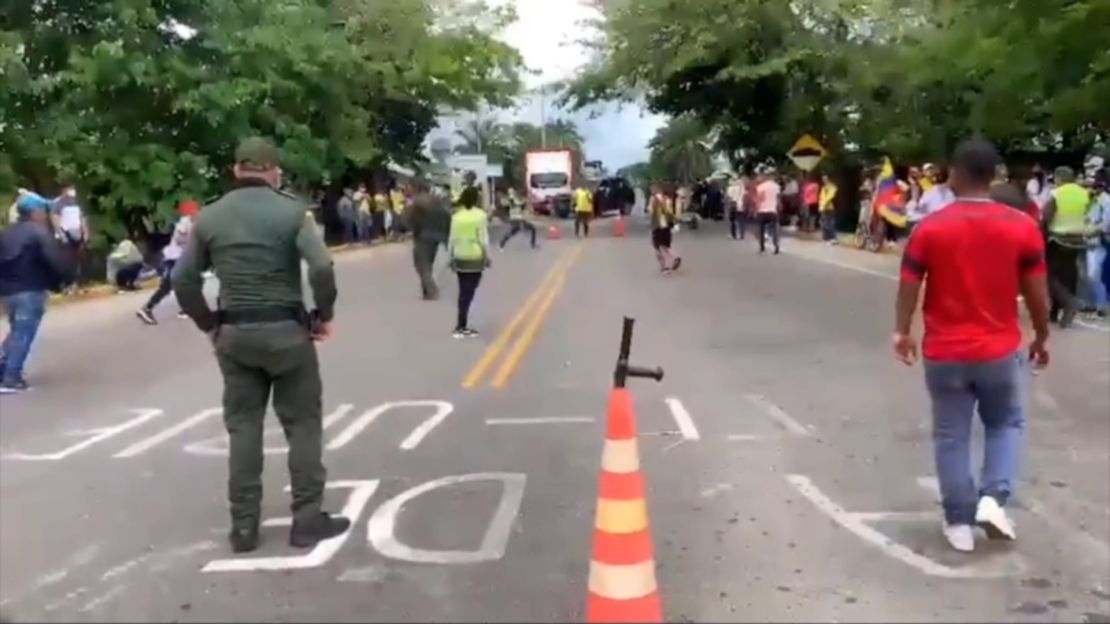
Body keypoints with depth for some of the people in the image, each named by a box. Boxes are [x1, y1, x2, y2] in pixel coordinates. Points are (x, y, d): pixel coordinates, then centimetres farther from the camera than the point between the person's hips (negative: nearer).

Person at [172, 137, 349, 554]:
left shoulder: (209, 217, 5)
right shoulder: (291, 211, -6)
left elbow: (183, 280, 4)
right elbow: (322, 268, -18)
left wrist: (208, 325, 13)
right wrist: (323, 314, -5)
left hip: (234, 333, 3)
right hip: (286, 329, -3)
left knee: (243, 427, 11)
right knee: (303, 424, 7)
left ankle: (244, 526, 15)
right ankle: (307, 521, 11)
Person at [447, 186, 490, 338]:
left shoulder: (457, 215, 3)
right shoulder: (480, 215, -8)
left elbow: (452, 238, 3)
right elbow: (483, 239, -9)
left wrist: (451, 256, 11)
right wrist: (487, 256, -1)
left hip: (460, 257, 4)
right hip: (475, 257, -4)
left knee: (463, 291, 14)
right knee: (468, 292, -2)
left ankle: (462, 325, 17)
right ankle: (461, 327, -6)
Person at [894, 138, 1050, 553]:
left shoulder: (930, 228, -8)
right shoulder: (1022, 227, -7)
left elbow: (908, 288, -5)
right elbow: (1037, 293, -3)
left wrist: (902, 332, 10)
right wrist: (1042, 337, 12)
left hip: (944, 353, 0)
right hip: (1000, 350, 1)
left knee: (951, 436, 11)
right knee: (1007, 424, 22)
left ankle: (959, 522, 16)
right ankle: (994, 498, 5)